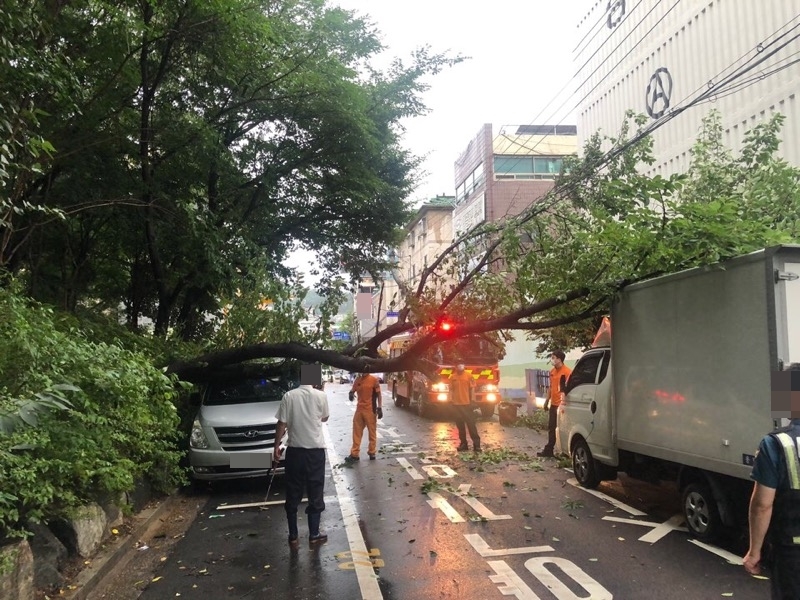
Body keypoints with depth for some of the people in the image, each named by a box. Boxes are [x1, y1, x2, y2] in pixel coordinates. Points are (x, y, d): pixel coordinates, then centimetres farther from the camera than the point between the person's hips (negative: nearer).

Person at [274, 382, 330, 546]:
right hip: (315, 450, -1)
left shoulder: (289, 396, -7)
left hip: (294, 450, 1)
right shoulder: (321, 396, -7)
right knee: (315, 493, 10)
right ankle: (314, 534, 17)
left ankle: (293, 536, 17)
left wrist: (276, 446, 4)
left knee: (293, 494, 10)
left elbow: (281, 424, -6)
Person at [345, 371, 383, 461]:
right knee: (357, 432, 7)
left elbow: (378, 395, -4)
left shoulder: (374, 380, -9)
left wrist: (379, 408, -9)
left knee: (372, 432, 7)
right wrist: (351, 393, -13)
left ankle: (372, 452, 19)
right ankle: (354, 454, 12)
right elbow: (352, 390, 11)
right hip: (359, 409, 5)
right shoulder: (357, 380, 4)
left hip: (370, 410, -4)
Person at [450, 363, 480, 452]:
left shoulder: (469, 375, -1)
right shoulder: (452, 377, 5)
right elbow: (451, 390, 8)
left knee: (471, 424, -3)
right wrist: (451, 400, -1)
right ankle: (463, 443, 17)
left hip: (467, 404, -3)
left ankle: (476, 444, 0)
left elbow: (471, 389, 0)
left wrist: (472, 401, -2)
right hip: (456, 404, 3)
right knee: (460, 425, 9)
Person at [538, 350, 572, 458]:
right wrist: (547, 401, 20)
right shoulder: (552, 371, 12)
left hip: (562, 404, -8)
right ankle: (548, 450, 22)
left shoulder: (567, 371, -13)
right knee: (551, 428, 13)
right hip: (553, 404, 8)